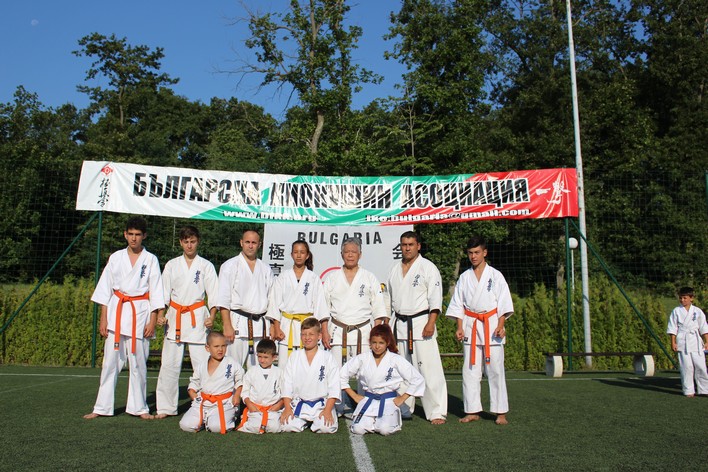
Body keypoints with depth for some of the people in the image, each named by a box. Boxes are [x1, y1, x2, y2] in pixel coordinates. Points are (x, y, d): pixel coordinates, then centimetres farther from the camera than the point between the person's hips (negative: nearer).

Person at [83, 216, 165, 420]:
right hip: (116, 312, 2)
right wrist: (103, 318, 2)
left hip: (140, 313, -1)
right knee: (110, 362, 4)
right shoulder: (116, 258, 6)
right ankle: (102, 407, 13)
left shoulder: (150, 260, 1)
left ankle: (139, 407, 16)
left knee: (138, 363, 4)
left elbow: (156, 292, 1)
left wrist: (152, 321, -5)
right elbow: (105, 289, 7)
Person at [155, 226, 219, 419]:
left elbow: (213, 294, 2)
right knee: (169, 363, 4)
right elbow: (164, 292, 10)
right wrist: (160, 314, -3)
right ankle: (166, 407, 15)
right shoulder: (172, 265, 10)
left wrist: (211, 316, -10)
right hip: (174, 317, 2)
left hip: (198, 318, -2)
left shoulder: (206, 266, 5)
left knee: (202, 363, -6)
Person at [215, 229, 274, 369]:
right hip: (239, 323, -4)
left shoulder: (265, 269, 14)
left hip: (261, 325, 4)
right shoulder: (230, 266, 3)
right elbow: (223, 300, -3)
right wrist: (227, 326, -11)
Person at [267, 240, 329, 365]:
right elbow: (275, 303, 7)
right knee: (284, 363, -2)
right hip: (286, 325, 1)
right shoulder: (282, 278, 9)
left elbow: (319, 304, 2)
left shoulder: (314, 278, 7)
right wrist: (276, 328, -1)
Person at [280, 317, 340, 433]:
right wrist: (287, 408, -4)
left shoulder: (328, 357, 0)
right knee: (287, 426, -21)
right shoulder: (294, 357, 7)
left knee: (327, 427, -25)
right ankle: (305, 421, 11)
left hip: (321, 403, -1)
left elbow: (334, 386, -3)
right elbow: (287, 383, 5)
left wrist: (328, 410, -12)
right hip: (298, 404, 2)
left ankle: (315, 421, 9)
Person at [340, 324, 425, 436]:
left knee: (385, 430, -27)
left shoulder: (396, 360, -4)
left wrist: (402, 398, -4)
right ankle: (372, 421, 12)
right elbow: (341, 376, 7)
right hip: (368, 401, 2)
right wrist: (354, 396, 3)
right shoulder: (362, 359, 1)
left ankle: (393, 419, 9)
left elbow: (418, 380, -3)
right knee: (358, 429, -21)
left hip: (389, 401, -2)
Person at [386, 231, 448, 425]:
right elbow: (389, 298, 20)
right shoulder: (395, 270, 13)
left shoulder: (428, 267, -5)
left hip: (421, 323, -6)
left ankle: (437, 412, 0)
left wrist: (431, 323, -19)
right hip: (400, 325, 6)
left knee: (429, 369, -8)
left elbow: (435, 298, -11)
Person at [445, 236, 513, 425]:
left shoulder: (495, 275, 1)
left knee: (495, 370, -2)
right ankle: (472, 411, 13)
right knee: (470, 370, 4)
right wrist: (460, 327, 1)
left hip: (492, 326, -3)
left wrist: (500, 325, -11)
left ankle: (501, 412, 8)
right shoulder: (464, 277, 9)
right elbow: (458, 304, 10)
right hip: (471, 326, 3)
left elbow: (504, 303, -2)